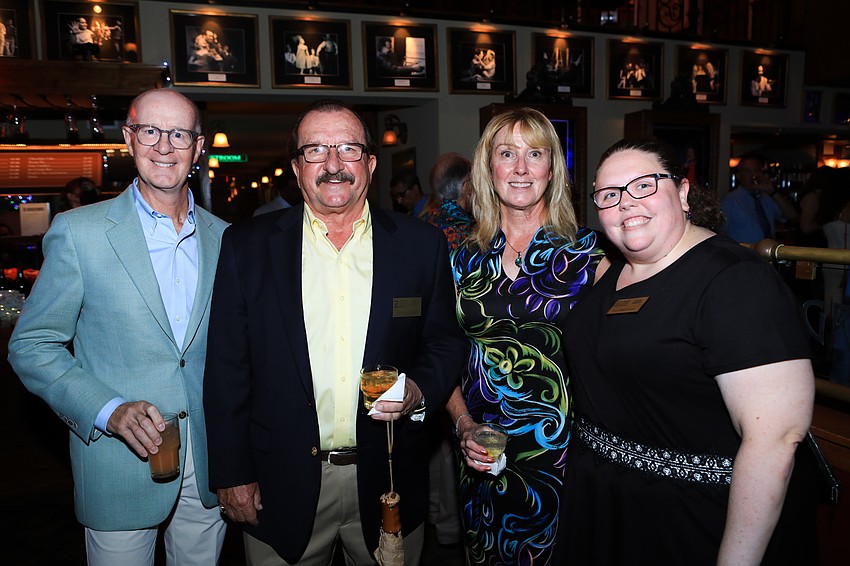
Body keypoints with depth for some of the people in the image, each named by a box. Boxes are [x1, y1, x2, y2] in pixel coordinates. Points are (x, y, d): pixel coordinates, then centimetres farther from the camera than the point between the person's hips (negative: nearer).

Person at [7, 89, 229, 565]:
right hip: (121, 464, -3)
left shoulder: (223, 238, 3)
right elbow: (31, 346, -5)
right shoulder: (79, 232, -7)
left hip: (208, 467, 3)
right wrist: (109, 411, -19)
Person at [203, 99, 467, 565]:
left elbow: (446, 342, 6)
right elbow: (227, 366, -2)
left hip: (387, 483, 1)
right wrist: (232, 473, -3)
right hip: (282, 488, 0)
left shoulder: (420, 244, -2)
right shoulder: (247, 245, -3)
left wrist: (420, 392, -14)